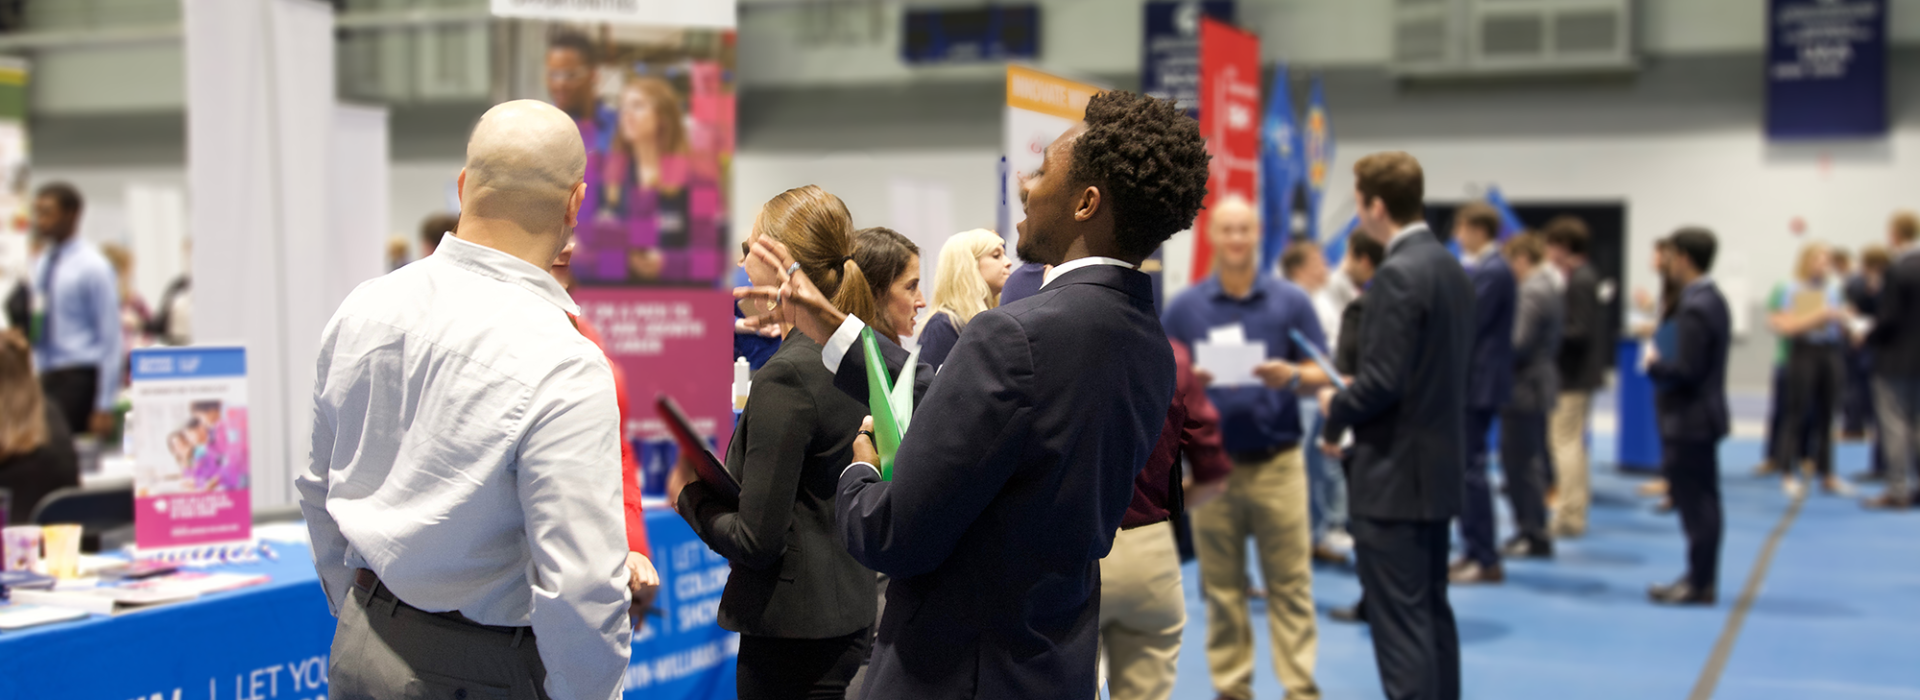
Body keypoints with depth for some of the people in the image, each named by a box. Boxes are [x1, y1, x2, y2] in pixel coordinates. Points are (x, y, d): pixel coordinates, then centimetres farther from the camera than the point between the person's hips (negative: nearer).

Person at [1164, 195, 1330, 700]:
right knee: (1222, 588, 7)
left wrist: (1291, 376, -19)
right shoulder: (1184, 307, 4)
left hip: (1278, 463, -1)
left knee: (1291, 584, 1)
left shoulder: (1291, 301, 3)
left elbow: (1320, 375, 2)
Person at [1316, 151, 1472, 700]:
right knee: (1432, 611, 17)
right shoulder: (1451, 269, 10)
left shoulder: (1398, 275, -19)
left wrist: (1335, 409, -4)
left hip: (1394, 475, -10)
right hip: (1439, 467, 10)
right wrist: (1350, 405, 16)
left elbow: (1382, 381, -23)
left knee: (1400, 622, -5)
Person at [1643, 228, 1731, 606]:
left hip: (1689, 418, -10)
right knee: (1701, 500, 15)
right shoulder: (1713, 299, 11)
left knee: (1695, 501, -4)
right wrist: (1662, 362, 8)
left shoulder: (1694, 308, -21)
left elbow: (1686, 371, -24)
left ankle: (1699, 583, 1)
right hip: (1704, 415, 10)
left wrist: (1655, 364, -8)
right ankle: (1702, 577, 22)